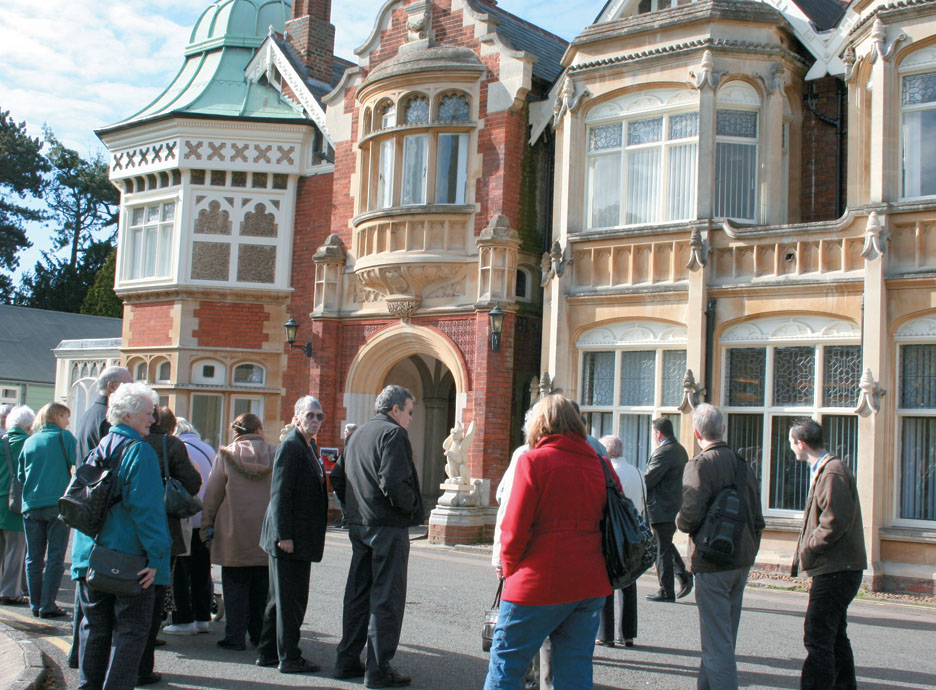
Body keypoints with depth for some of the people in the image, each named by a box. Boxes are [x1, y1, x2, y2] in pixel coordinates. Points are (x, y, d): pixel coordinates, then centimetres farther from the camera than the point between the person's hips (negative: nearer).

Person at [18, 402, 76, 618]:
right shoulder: (64, 436, -2)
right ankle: (48, 605, -3)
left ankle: (35, 604, 12)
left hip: (31, 506, 4)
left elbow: (20, 474, 13)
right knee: (55, 557, 0)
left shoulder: (29, 442, 10)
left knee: (34, 558, 10)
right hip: (58, 504, -4)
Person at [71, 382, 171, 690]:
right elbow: (146, 508, -20)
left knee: (94, 627, 15)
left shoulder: (99, 448, 11)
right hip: (130, 557, -7)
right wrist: (156, 556, -20)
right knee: (131, 630, 1)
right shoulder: (139, 451, -13)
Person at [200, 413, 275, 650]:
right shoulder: (274, 455, -1)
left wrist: (207, 528, 6)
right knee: (262, 586, 13)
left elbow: (212, 495, -2)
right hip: (266, 531, 2)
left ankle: (234, 636, 4)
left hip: (234, 533, -2)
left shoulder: (226, 456, -4)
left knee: (235, 585, 6)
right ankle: (259, 635, 19)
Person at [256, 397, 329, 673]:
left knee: (280, 597, 16)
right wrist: (284, 535, -21)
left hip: (300, 538, 10)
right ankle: (289, 657, 6)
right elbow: (280, 493, -19)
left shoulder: (311, 447, 15)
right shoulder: (290, 446, -14)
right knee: (291, 599, -2)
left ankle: (268, 652, 25)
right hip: (290, 536, -10)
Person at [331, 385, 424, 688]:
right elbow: (393, 482, -24)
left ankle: (347, 661, 21)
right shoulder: (393, 433, -12)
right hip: (388, 527, -8)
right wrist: (412, 507, -9)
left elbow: (337, 476, 19)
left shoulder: (358, 434, 15)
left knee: (357, 594, 15)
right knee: (387, 598, -3)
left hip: (358, 526, 9)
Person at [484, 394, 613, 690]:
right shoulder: (600, 465, 8)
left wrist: (510, 569, 4)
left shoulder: (533, 460, -7)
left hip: (538, 585, -5)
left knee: (505, 665, 6)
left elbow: (514, 529, -11)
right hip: (591, 585, 5)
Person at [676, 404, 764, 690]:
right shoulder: (741, 463, 10)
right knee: (724, 638, 18)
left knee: (717, 642, -5)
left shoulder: (699, 465, -13)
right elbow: (757, 520, 13)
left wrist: (679, 520, -1)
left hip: (712, 564, -8)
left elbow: (691, 516, -23)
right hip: (741, 563, 8)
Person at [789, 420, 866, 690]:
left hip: (836, 570, -11)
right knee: (834, 636, 19)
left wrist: (807, 549, -12)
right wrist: (807, 550, 12)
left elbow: (835, 522, -23)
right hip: (835, 568, 11)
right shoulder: (824, 469, 16)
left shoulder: (832, 472, -16)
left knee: (818, 639, -10)